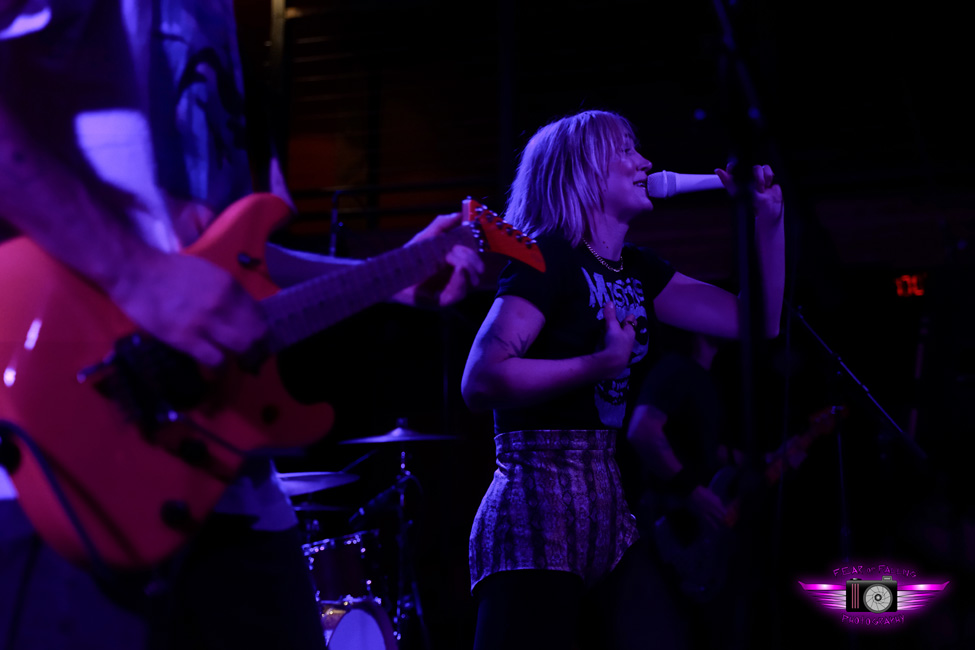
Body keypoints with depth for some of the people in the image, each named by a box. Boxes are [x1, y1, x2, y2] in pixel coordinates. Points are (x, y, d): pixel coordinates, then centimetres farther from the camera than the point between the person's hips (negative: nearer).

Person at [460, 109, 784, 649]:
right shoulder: (549, 256, -10)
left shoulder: (636, 269, 13)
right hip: (536, 518, -8)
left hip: (607, 508, 8)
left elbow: (756, 322, 13)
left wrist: (767, 221, 6)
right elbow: (480, 381, -21)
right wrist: (602, 363, -21)